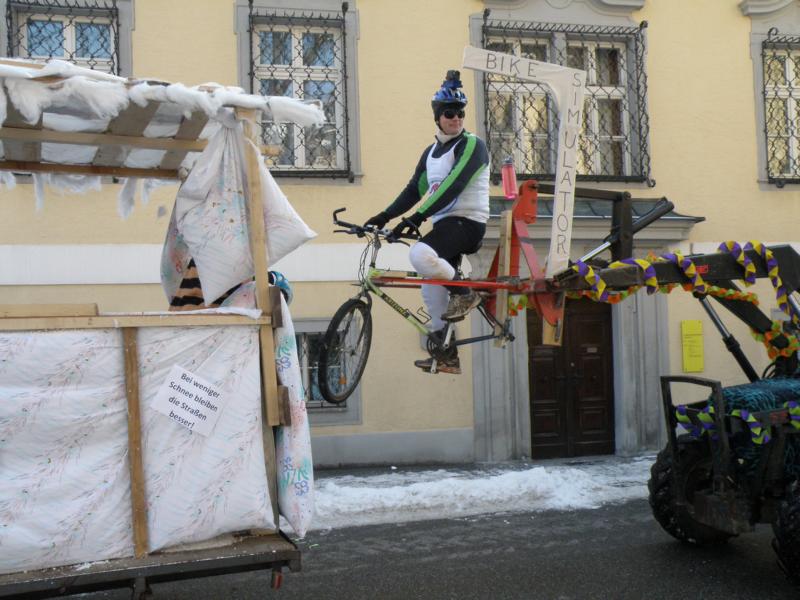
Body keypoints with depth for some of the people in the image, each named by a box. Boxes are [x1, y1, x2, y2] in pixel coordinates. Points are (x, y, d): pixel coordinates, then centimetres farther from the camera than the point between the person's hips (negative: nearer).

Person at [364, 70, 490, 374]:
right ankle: (446, 356, 18)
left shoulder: (472, 145, -8)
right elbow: (414, 190, 15)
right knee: (431, 290, 7)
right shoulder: (431, 152, 17)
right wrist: (384, 216, 2)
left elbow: (452, 186, -21)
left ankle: (465, 293, -10)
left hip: (467, 221, -8)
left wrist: (418, 216, -28)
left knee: (420, 254, -32)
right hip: (444, 223, 8)